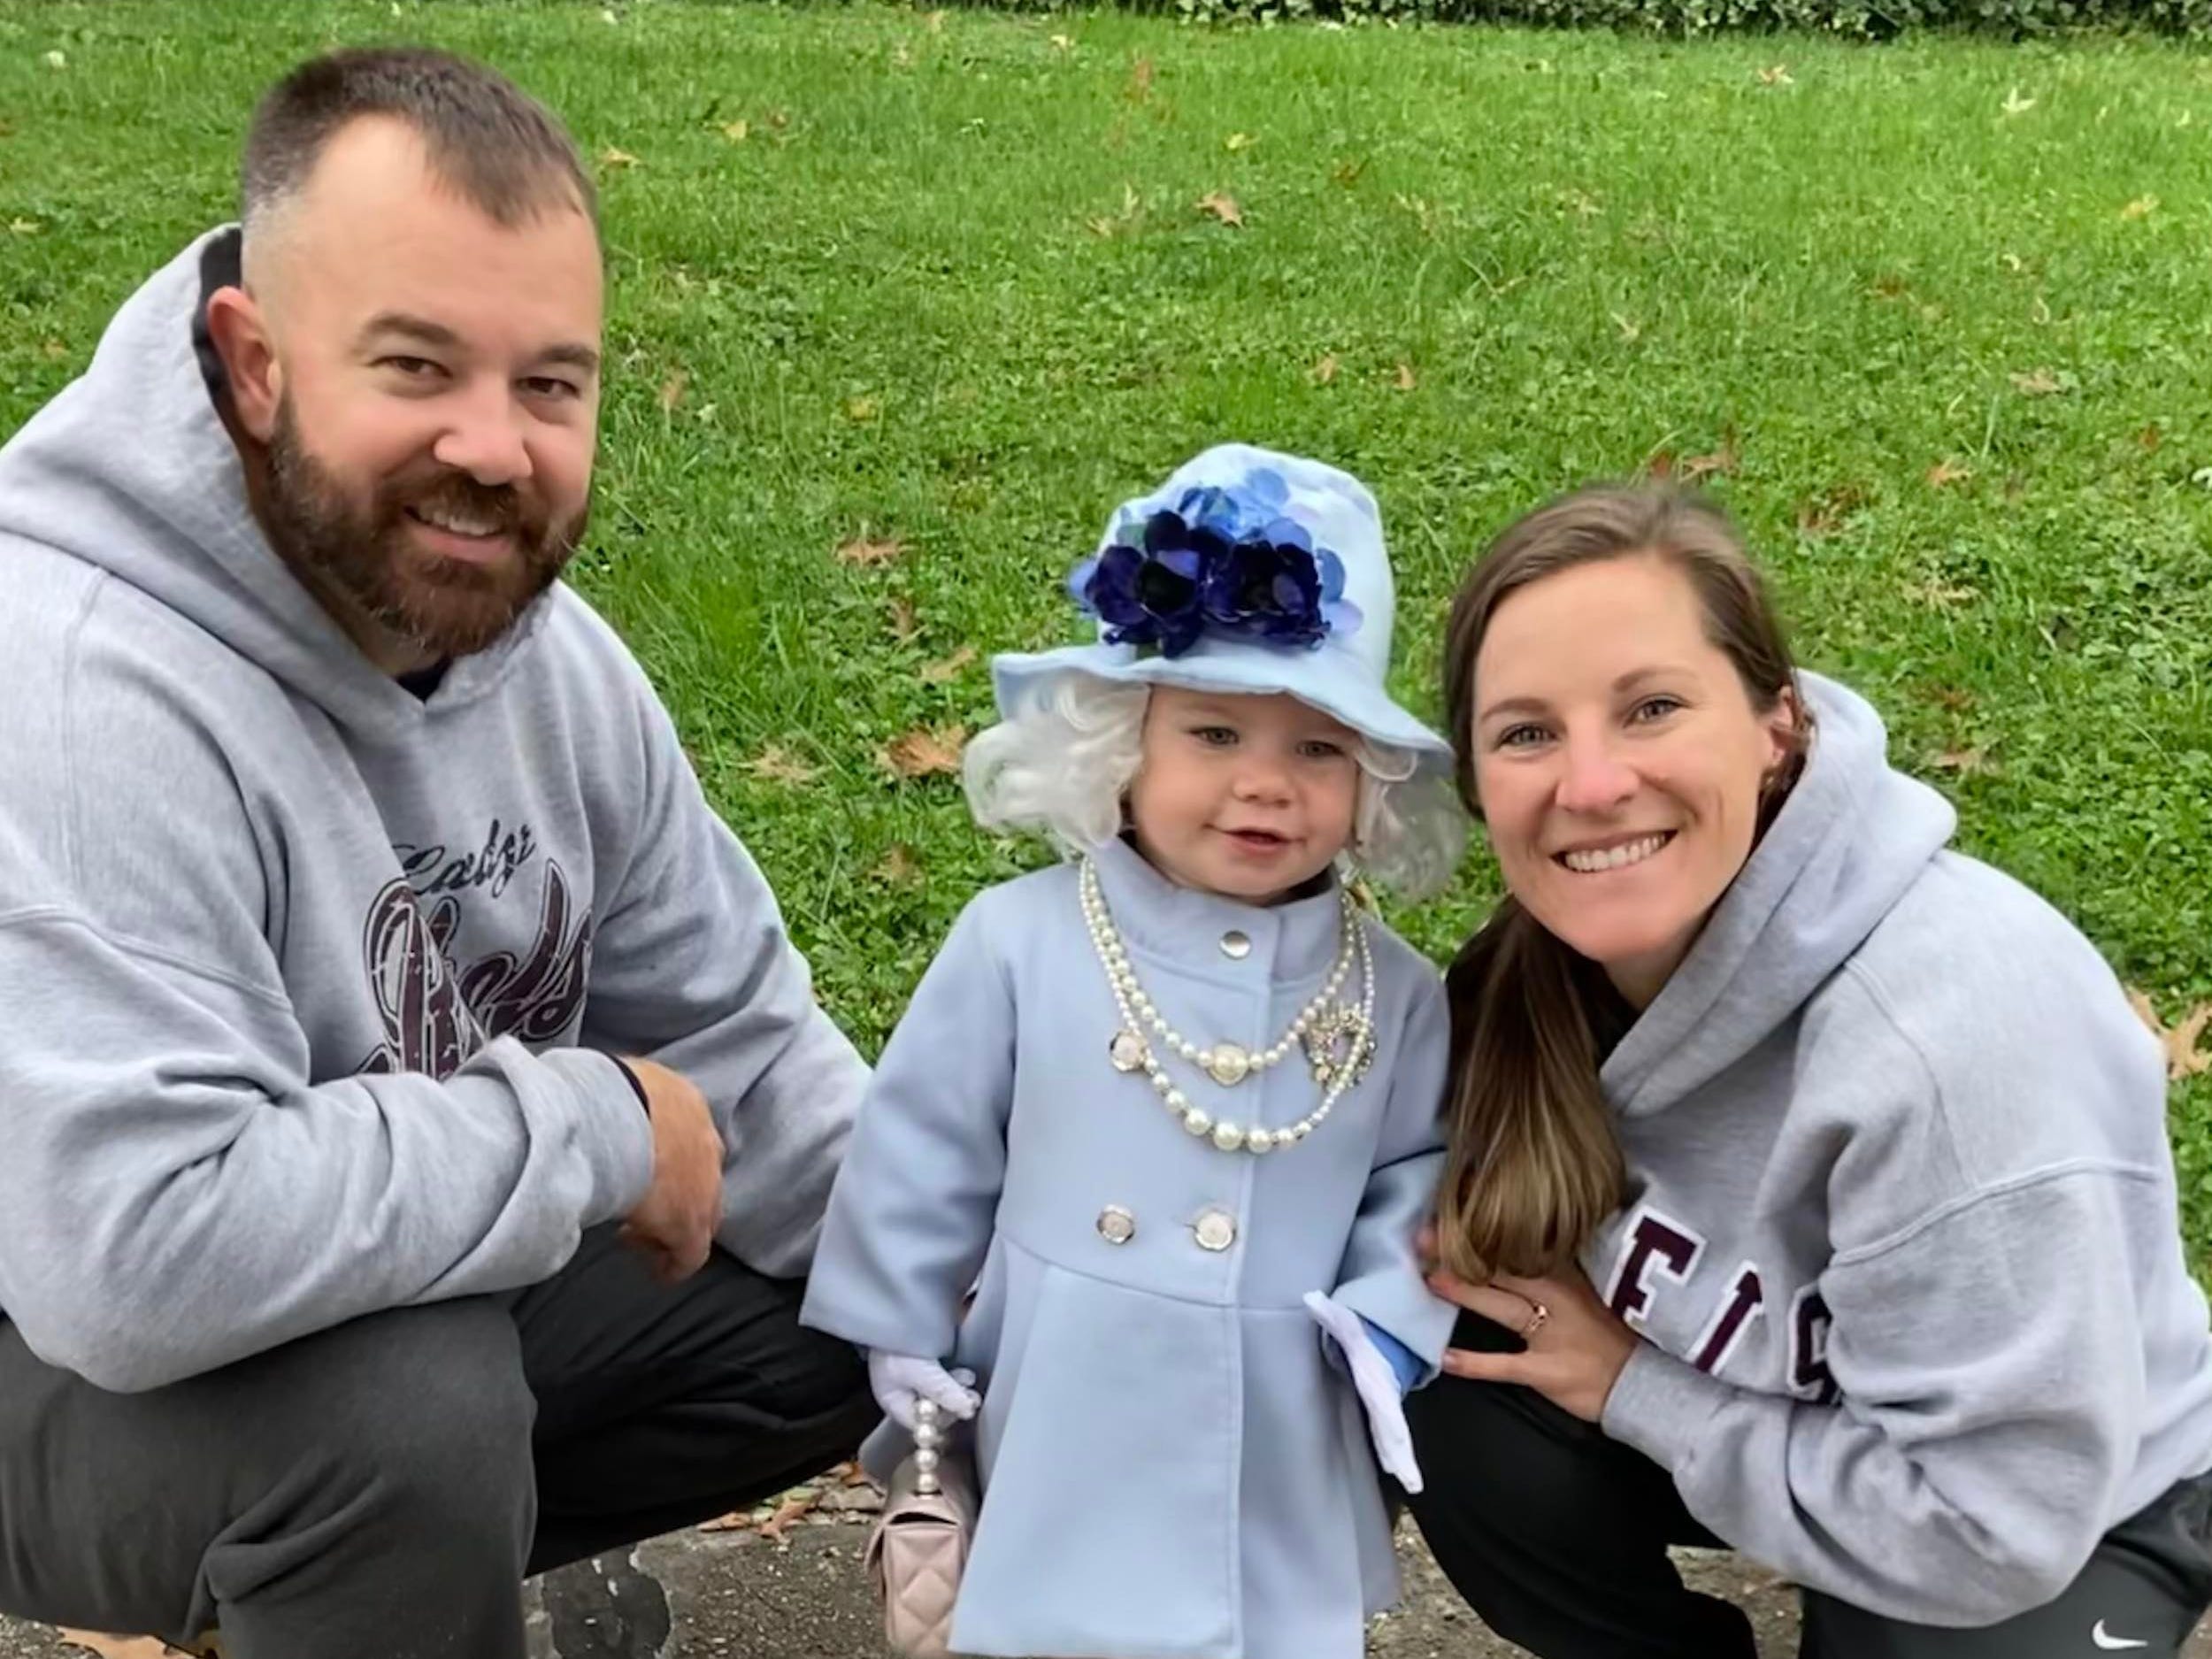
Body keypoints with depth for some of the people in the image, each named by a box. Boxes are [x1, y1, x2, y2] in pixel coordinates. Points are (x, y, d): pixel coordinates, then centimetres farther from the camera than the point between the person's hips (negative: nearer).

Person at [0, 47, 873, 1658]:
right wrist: (591, 1131, -29)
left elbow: (730, 1031, 1)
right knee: (406, 1395, -35)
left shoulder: (537, 643, -8)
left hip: (418, 1286, 7)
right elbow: (139, 1250, -42)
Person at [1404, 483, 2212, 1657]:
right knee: (1465, 1423, -18)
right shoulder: (1548, 959, -17)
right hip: (1779, 1402, 5)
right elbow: (1534, 1225, 3)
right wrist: (1487, 1247, -17)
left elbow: (1983, 1520, -28)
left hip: (2063, 1519, -4)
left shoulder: (1949, 1037, -35)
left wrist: (1634, 1388, -22)